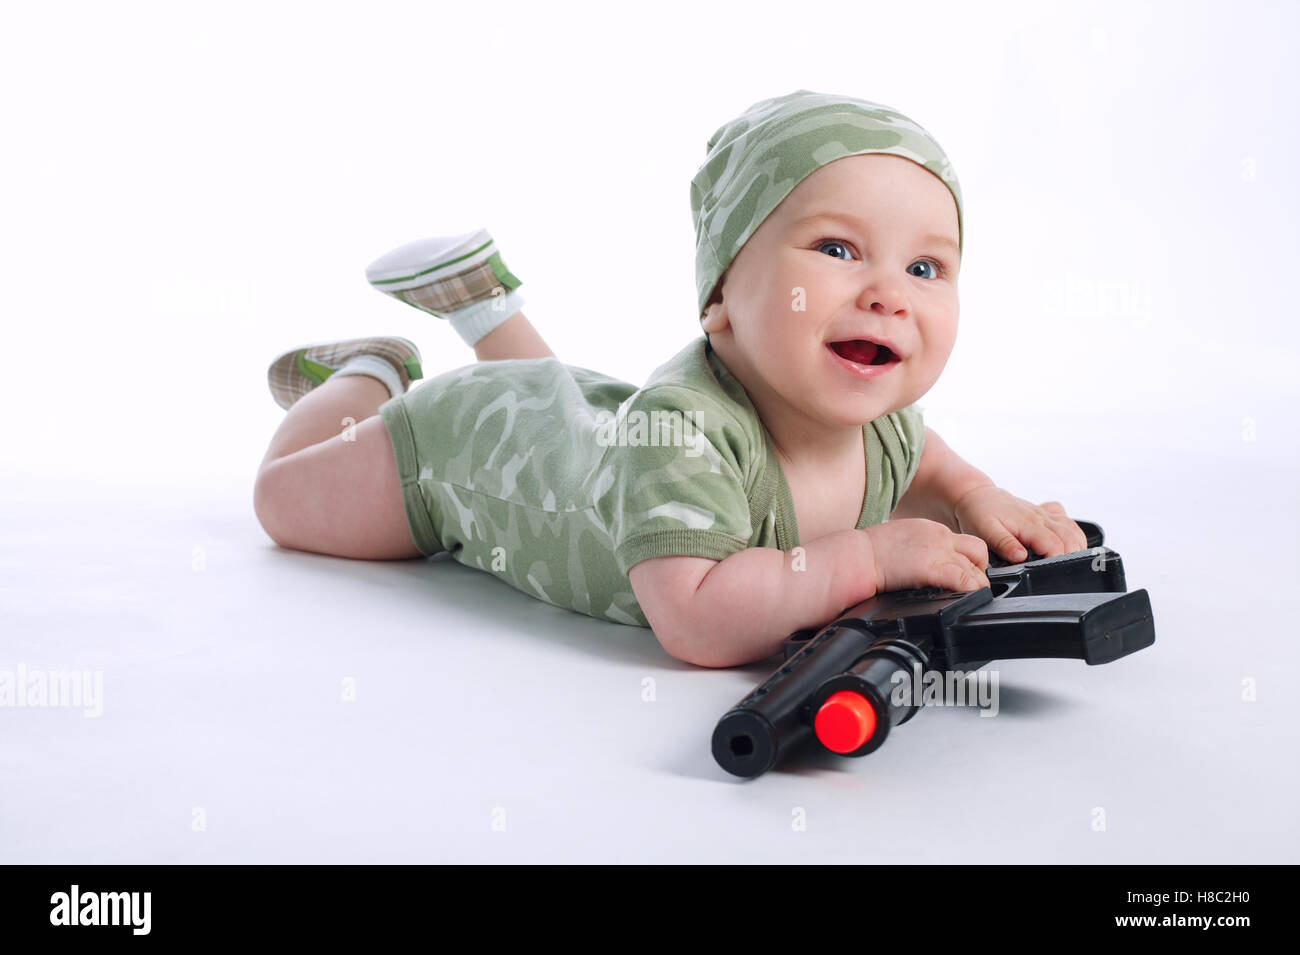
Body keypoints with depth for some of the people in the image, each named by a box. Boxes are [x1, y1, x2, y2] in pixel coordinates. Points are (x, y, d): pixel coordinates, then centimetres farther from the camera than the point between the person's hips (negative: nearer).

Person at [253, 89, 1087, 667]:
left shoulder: (879, 422, -24)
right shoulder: (681, 428, -48)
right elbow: (694, 621, -55)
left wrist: (977, 500, -17)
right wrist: (866, 555, -51)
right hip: (459, 450, -5)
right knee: (284, 497, 20)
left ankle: (486, 305, 48)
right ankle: (372, 376, 40)